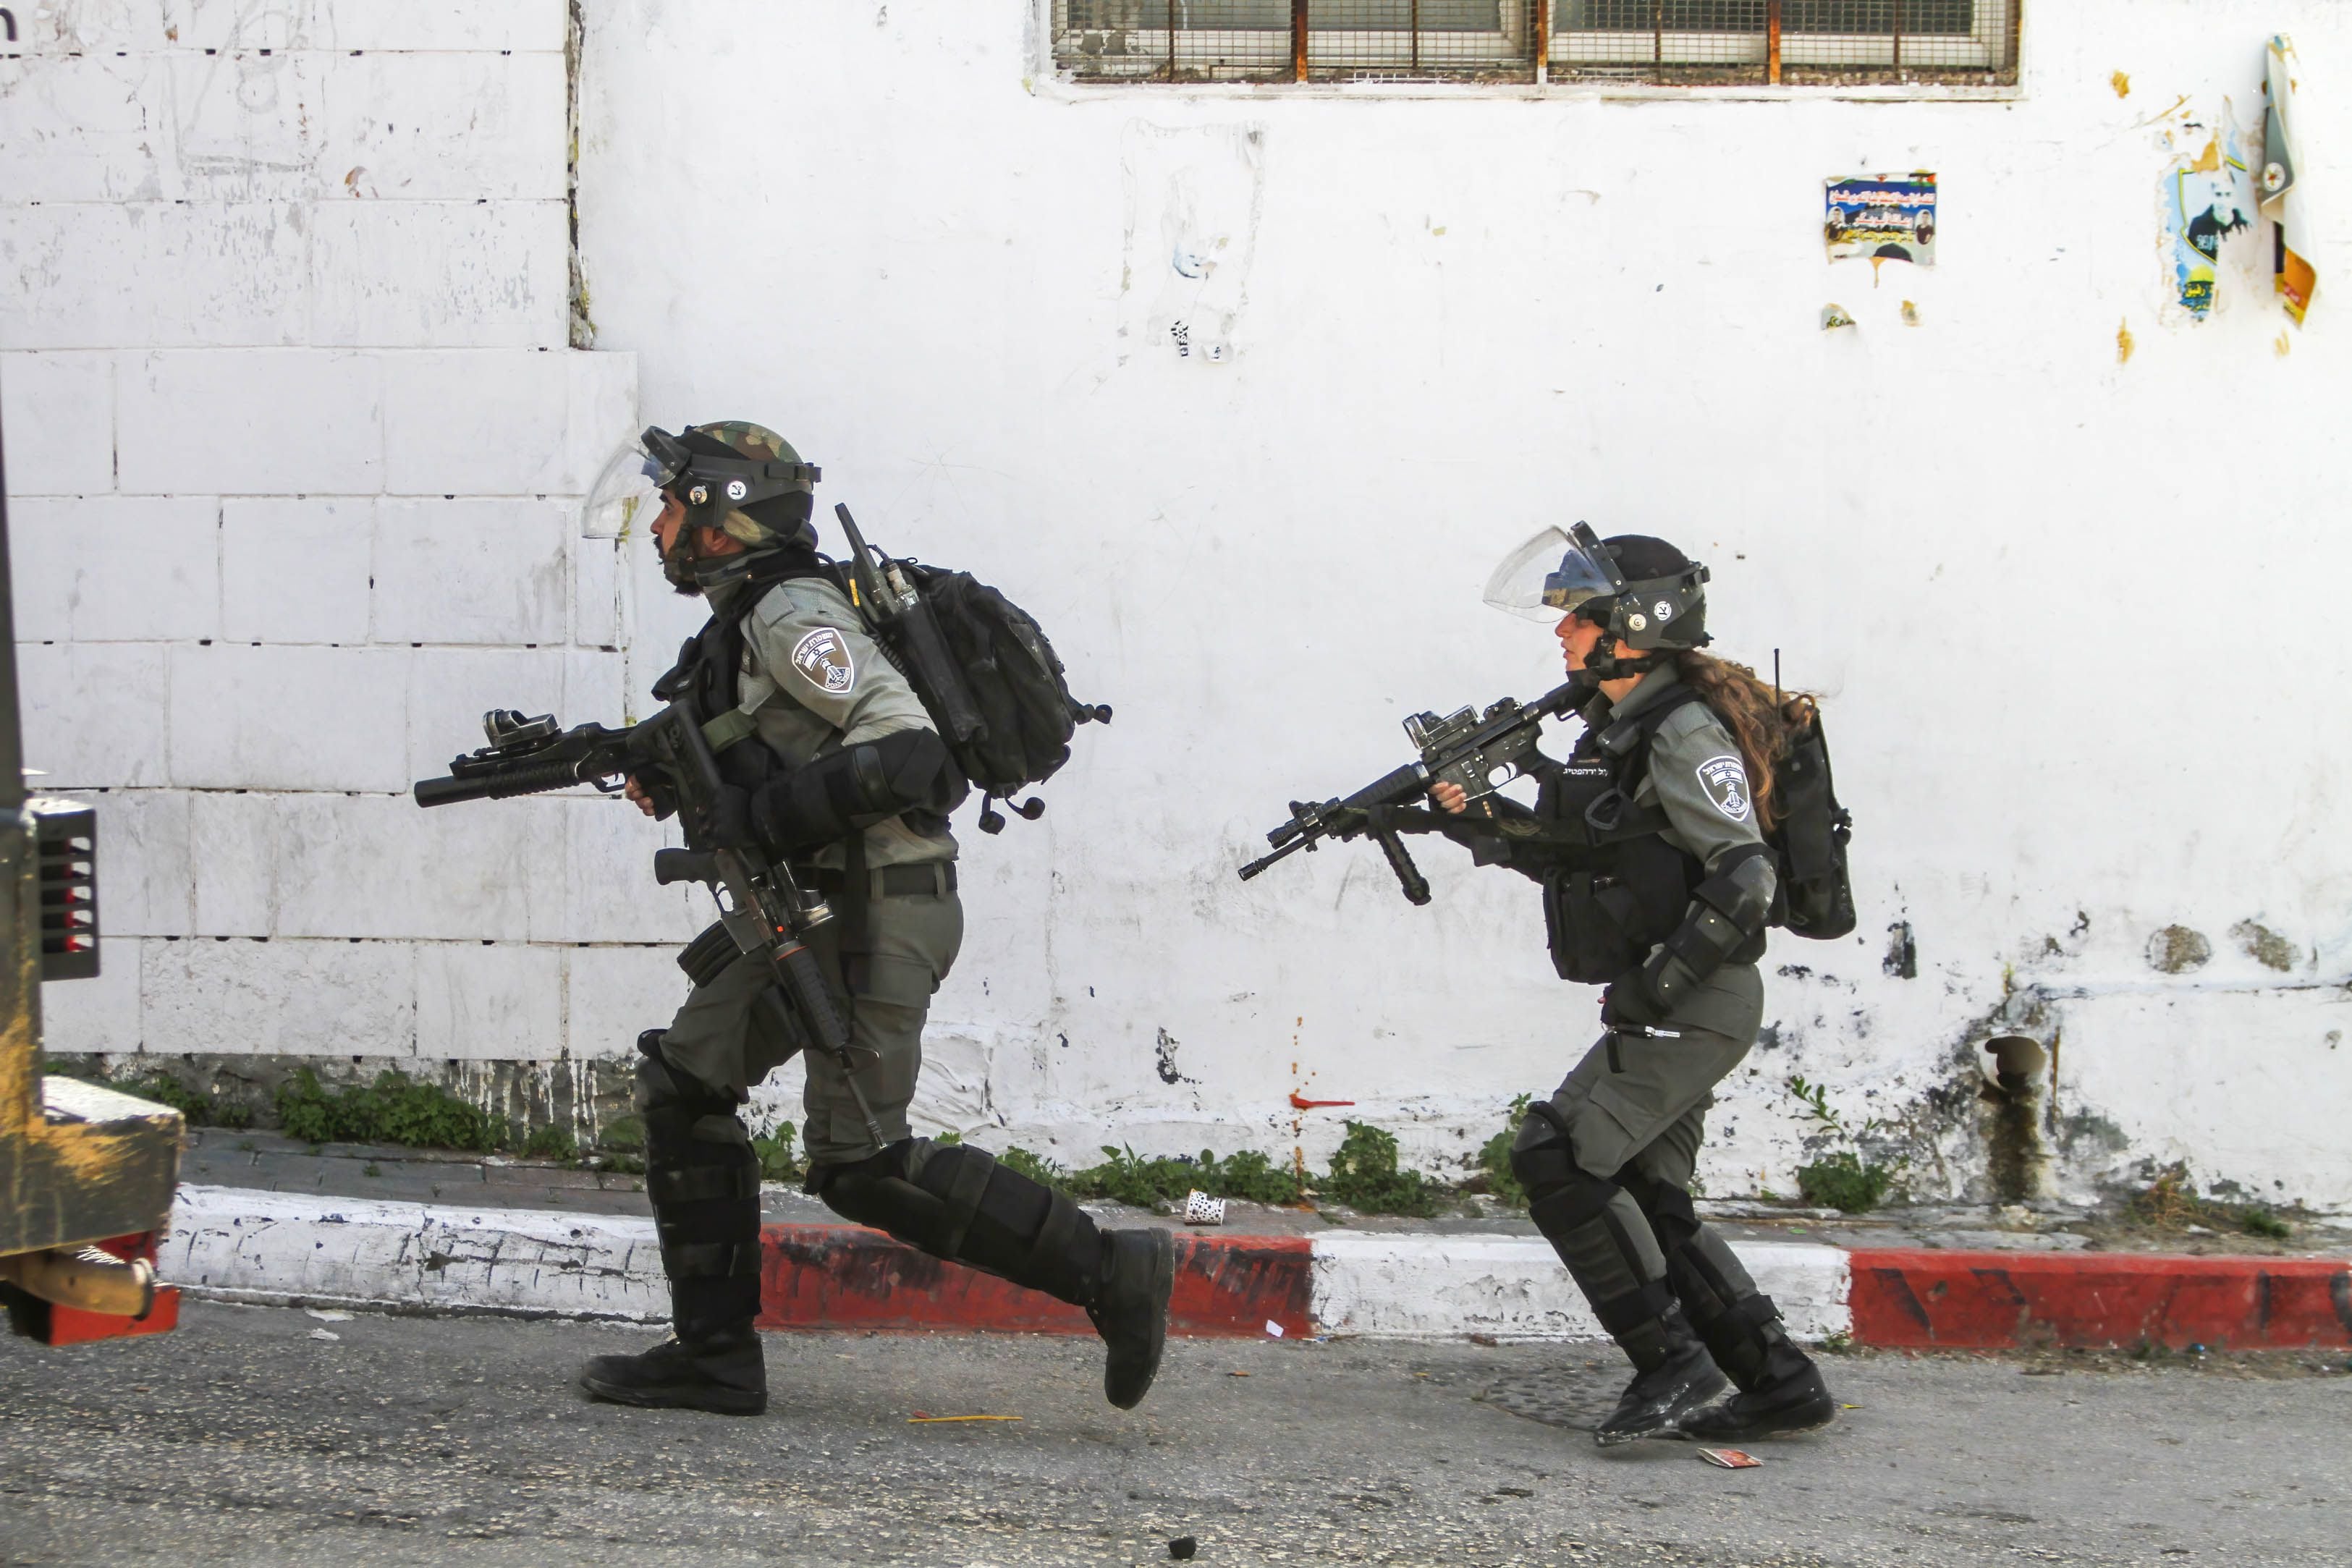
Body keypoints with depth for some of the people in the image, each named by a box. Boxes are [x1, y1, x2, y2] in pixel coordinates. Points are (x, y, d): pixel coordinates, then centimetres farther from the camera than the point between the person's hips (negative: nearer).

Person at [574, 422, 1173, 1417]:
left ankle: (1107, 1271, -4)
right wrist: (670, 778, 7)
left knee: (859, 1163, -9)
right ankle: (713, 1355, 14)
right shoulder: (745, 623, 17)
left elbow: (902, 745, -24)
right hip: (814, 912, 10)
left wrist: (770, 813, -22)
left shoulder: (791, 614, -14)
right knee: (684, 1082, 11)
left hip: (877, 910, -10)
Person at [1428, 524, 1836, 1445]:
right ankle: (1780, 1383, 15)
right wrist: (1475, 818, 4)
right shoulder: (1616, 729, 15)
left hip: (1697, 1002, -10)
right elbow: (1567, 854, 19)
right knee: (1644, 1196, 10)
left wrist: (1656, 988, -22)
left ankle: (1671, 1360, -6)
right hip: (1665, 1003, 10)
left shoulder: (1684, 731, -15)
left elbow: (1744, 879, -22)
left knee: (1558, 1159, -14)